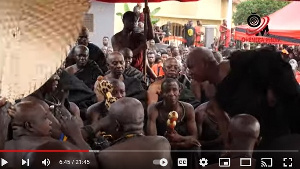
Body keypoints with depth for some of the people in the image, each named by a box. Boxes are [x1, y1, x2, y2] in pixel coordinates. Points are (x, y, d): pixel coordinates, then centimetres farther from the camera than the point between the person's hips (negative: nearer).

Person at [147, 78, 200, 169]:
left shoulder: (188, 108, -7)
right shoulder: (154, 109, -14)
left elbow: (194, 137, -9)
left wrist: (179, 138, -32)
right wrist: (182, 143, -28)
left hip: (185, 152, 1)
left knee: (194, 149, -28)